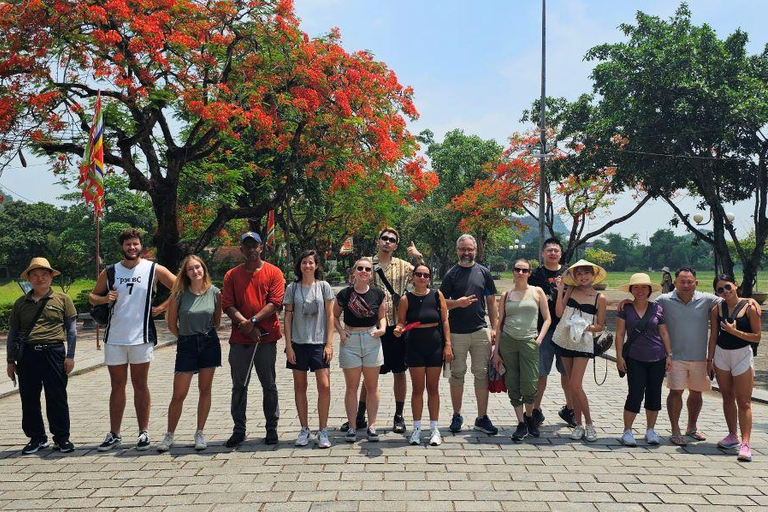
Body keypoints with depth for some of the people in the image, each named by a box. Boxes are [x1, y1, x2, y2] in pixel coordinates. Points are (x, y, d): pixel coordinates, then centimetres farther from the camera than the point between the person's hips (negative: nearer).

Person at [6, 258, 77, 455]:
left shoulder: (62, 299, 5)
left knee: (57, 398, 2)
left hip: (54, 353, -3)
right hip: (27, 355, 3)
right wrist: (10, 360, 11)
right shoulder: (21, 303, 13)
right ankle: (37, 438, 20)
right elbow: (12, 332, 16)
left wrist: (70, 356, -2)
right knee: (29, 399, 6)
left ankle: (62, 438, 13)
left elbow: (71, 329, 5)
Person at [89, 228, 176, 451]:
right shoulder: (109, 272, 7)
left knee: (140, 385, 5)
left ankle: (143, 433, 13)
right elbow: (92, 297, 15)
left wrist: (162, 307, -4)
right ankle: (114, 434, 17)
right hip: (114, 337, 2)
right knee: (117, 385, 9)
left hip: (141, 337, -2)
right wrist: (104, 298, -7)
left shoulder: (154, 269, -1)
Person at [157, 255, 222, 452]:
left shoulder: (214, 293, -3)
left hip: (210, 344, 2)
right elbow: (171, 323, 3)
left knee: (205, 390, 8)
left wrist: (207, 335, 10)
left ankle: (200, 433, 19)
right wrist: (185, 337, 10)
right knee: (179, 395, 0)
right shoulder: (179, 294, -8)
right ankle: (169, 436, 16)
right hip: (186, 345, -1)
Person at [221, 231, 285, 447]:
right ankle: (238, 430, 17)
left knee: (269, 386, 5)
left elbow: (275, 302, -7)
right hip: (239, 339, 2)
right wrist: (245, 325, -12)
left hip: (266, 337, -2)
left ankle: (272, 429, 15)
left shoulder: (273, 272, 2)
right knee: (239, 387, 7)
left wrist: (254, 320, -14)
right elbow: (227, 305, 0)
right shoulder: (232, 275, 9)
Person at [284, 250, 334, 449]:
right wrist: (288, 345, -2)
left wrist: (329, 344, -4)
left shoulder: (324, 286, 3)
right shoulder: (292, 288, 4)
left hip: (319, 343, -1)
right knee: (300, 387, 8)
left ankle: (323, 431, 3)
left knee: (324, 386, -8)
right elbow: (288, 318, 4)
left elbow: (330, 316, 2)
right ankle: (304, 429, 19)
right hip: (298, 343, 1)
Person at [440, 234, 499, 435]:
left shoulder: (484, 272, 6)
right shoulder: (451, 274, 1)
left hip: (481, 331, 1)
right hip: (456, 333, -1)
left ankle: (482, 418, 12)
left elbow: (491, 301, 10)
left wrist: (494, 328, 4)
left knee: (482, 374, 4)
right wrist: (457, 303, -19)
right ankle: (457, 416, 20)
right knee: (457, 374, 8)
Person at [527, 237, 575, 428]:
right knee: (541, 373, 3)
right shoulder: (536, 275, 3)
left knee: (568, 372, 10)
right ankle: (536, 410, 15)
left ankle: (569, 409, 26)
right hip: (544, 330, -2)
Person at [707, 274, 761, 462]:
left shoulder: (750, 308, -9)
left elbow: (757, 337, -9)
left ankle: (745, 443, -7)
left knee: (744, 402, -5)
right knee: (727, 398, 14)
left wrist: (734, 331, -19)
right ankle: (732, 436, 26)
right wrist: (709, 359, 3)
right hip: (721, 354, 4)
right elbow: (713, 336, 6)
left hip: (743, 355, -4)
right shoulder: (717, 309, 3)